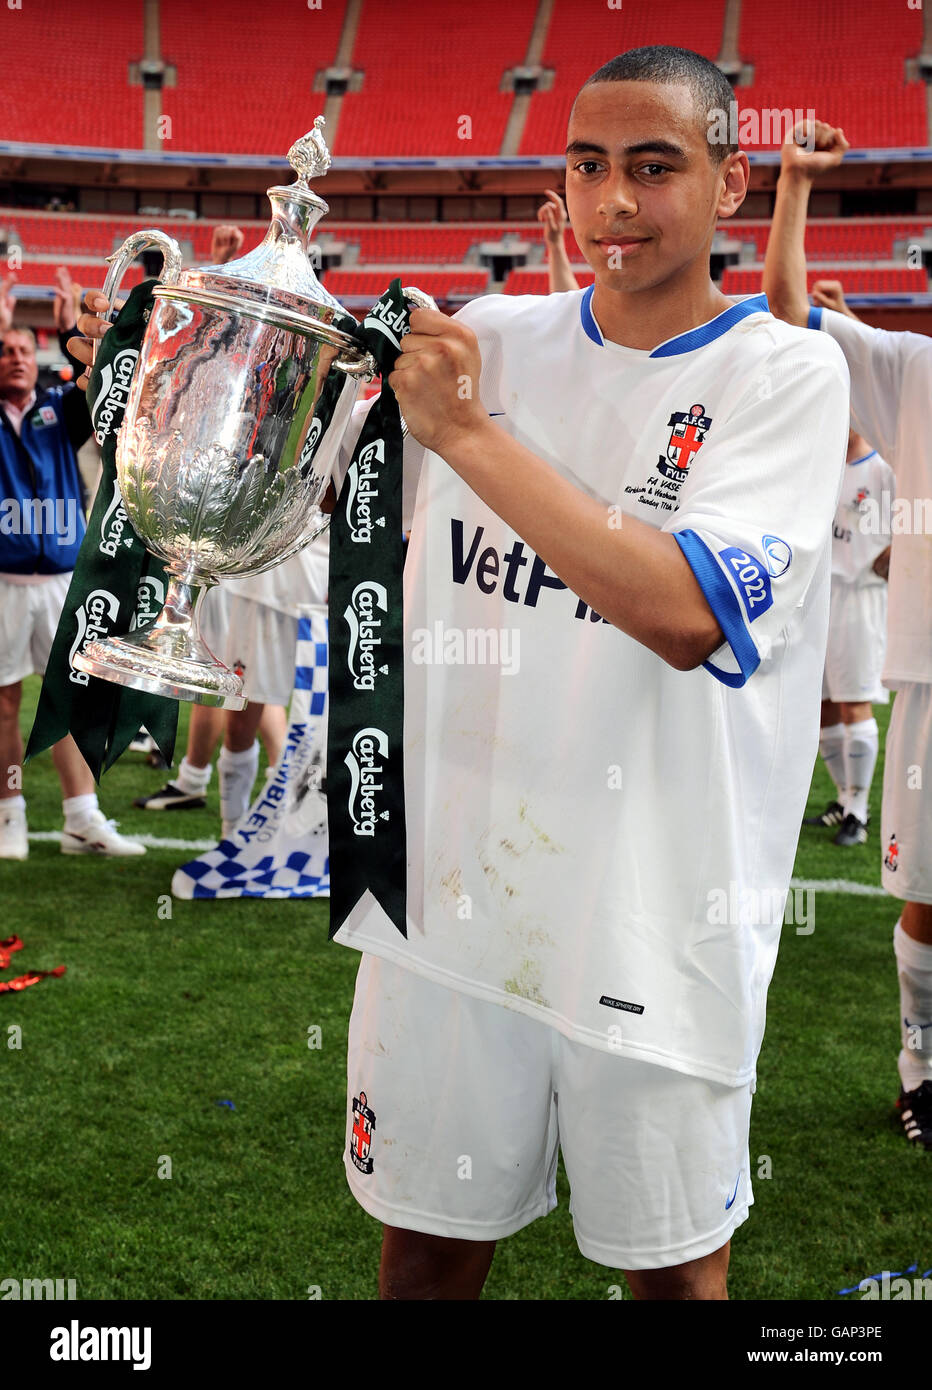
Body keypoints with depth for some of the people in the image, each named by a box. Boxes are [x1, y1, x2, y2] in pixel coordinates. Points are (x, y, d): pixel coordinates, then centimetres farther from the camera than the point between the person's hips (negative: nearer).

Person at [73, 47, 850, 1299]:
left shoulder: (788, 374, -8)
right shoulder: (489, 340, 4)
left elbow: (685, 614, -23)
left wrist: (468, 431, -21)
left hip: (655, 920, -3)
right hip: (452, 883, 4)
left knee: (674, 1262, 14)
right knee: (428, 1242, 18)